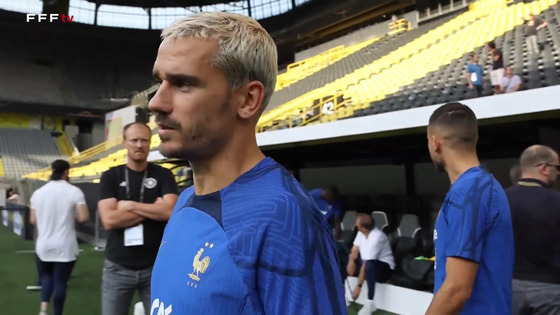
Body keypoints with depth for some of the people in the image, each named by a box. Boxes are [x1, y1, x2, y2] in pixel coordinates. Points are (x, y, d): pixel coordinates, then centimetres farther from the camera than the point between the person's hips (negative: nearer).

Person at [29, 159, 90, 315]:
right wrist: (71, 216, 3)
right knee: (60, 281, 5)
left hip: (44, 245, 4)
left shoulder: (38, 192, 1)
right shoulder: (74, 191, -10)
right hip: (65, 246, -3)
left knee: (46, 276, 22)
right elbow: (84, 217, -17)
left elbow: (33, 220, 5)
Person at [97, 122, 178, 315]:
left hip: (155, 267, 0)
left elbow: (170, 211, -14)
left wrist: (130, 205, -10)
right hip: (117, 268, 1)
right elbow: (109, 220, -10)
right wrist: (153, 209, -10)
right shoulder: (110, 177, 3)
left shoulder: (163, 175, 2)